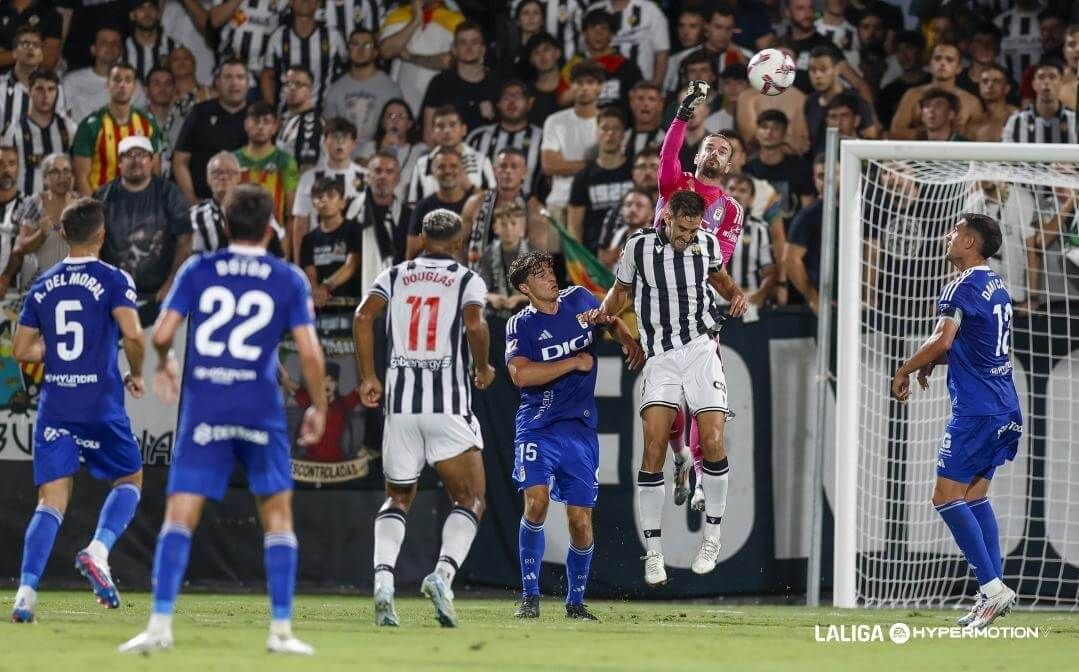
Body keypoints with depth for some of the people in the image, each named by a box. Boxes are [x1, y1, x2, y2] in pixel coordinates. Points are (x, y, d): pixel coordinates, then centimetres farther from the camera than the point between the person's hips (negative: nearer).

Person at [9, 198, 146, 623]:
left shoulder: (42, 286, 9)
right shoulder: (112, 280, -4)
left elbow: (21, 351, 12)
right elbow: (132, 335, -16)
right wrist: (135, 374, 2)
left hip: (54, 406, 3)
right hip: (101, 405, -3)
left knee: (51, 501, 2)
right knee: (129, 481, 17)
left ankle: (27, 590, -13)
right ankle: (98, 550, -9)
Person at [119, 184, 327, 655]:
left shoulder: (197, 271, 5)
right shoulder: (289, 280, 3)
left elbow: (161, 334, -1)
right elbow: (309, 352, -3)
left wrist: (163, 365, 21)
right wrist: (319, 407, 11)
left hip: (203, 411, 0)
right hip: (261, 412, 0)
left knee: (180, 516, 0)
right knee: (278, 516, 11)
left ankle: (160, 624, -11)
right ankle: (281, 630, 6)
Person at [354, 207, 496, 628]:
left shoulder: (395, 276, 14)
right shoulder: (467, 281, 5)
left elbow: (363, 316, -1)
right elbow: (474, 326, -13)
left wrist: (368, 378, 4)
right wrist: (483, 370, 5)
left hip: (399, 402, 3)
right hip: (448, 402, -3)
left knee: (397, 499, 17)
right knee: (470, 499, 5)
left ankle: (383, 578, -6)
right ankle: (443, 574, -19)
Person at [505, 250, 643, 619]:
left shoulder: (579, 299, 7)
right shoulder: (520, 325, -4)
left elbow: (611, 319, 29)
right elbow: (521, 374, -20)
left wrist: (630, 342, 9)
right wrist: (574, 363, -16)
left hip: (580, 429, 3)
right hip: (538, 427, -3)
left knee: (581, 521, 0)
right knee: (536, 502, -22)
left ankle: (576, 600, 18)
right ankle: (530, 596, -11)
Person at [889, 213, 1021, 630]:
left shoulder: (964, 286, -11)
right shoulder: (996, 287, 18)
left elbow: (942, 340, -22)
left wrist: (905, 371, -8)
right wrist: (931, 362, 17)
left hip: (976, 408, -9)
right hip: (1004, 408, 9)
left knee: (947, 496, -8)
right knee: (975, 494, 14)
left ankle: (992, 586, -16)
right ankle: (994, 590, 7)